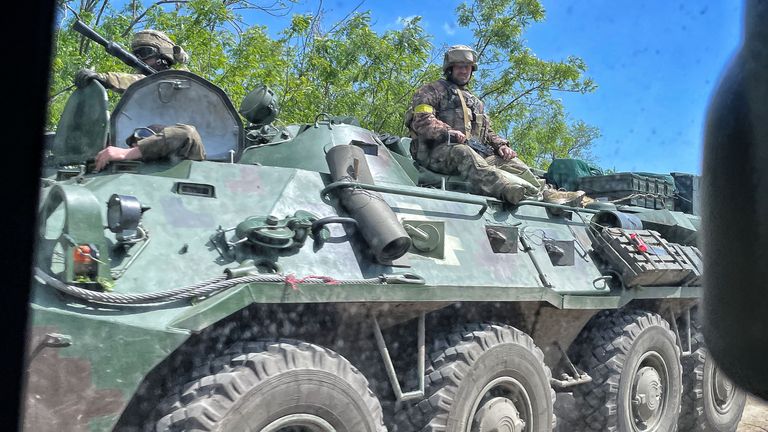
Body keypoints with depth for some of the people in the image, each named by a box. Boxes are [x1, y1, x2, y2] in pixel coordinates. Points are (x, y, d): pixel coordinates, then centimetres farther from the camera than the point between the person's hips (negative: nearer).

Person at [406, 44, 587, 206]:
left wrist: (500, 144, 6)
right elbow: (421, 121, -5)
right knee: (464, 154, -39)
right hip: (439, 152, -7)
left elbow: (488, 132, 29)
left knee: (510, 161, -15)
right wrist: (448, 132, -22)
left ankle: (548, 194, -34)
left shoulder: (476, 101, 34)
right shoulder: (433, 90, 12)